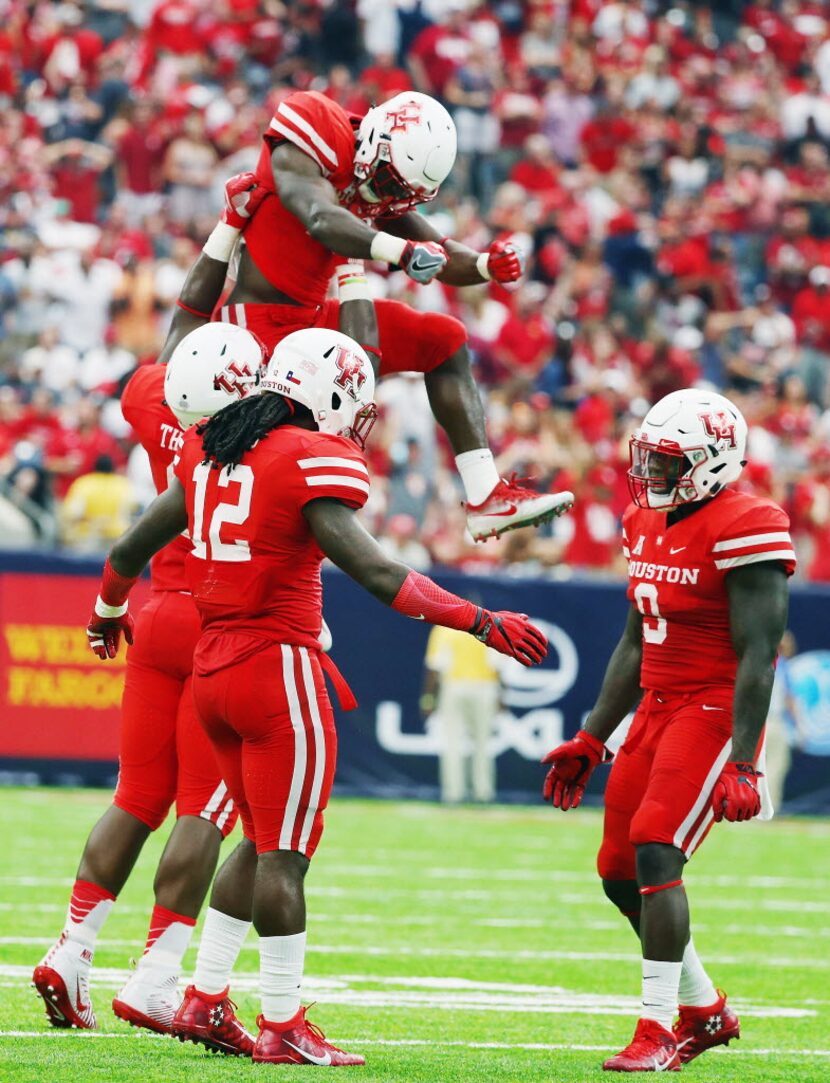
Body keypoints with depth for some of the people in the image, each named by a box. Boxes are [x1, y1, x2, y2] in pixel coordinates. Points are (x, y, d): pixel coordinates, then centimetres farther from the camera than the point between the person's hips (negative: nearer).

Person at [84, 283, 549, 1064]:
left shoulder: (211, 450, 10)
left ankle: (205, 1000, 19)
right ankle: (282, 1027, 2)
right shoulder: (314, 464, -12)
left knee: (261, 842, 19)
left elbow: (133, 547, 20)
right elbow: (377, 575, -21)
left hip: (212, 663, 8)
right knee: (283, 855, -2)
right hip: (279, 665, -8)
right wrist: (481, 624, -18)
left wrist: (108, 610, 40)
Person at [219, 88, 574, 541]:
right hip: (261, 322, -8)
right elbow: (320, 219, -38)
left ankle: (485, 497, 1)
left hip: (314, 317, 8)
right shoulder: (303, 148, -19)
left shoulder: (381, 180, 5)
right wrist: (402, 251, -51)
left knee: (444, 342, 6)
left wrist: (486, 265, -13)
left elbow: (440, 259, 9)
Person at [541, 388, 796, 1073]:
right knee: (620, 873, 9)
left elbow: (756, 657, -18)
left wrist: (742, 765, -23)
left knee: (655, 855, -20)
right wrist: (591, 741, 19)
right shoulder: (647, 526, 11)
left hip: (715, 712, -9)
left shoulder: (742, 531, -16)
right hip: (657, 709, 9)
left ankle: (657, 1033, -15)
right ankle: (705, 1012, 26)